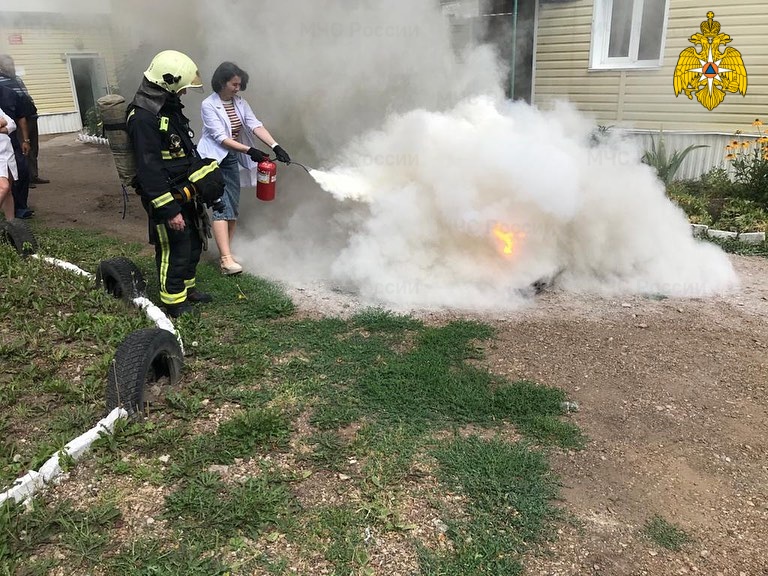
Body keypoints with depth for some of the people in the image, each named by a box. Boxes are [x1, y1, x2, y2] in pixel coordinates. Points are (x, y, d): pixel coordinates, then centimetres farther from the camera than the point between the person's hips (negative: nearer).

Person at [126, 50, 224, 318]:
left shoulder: (169, 107, 10)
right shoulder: (143, 117, -22)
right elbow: (149, 169, -25)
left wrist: (204, 175, 15)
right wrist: (169, 210, -26)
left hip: (185, 192, 10)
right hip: (165, 196, -10)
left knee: (193, 243, 19)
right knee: (174, 250, 0)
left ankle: (187, 288, 37)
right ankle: (175, 302, 16)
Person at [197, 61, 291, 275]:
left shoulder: (240, 103, 7)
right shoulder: (208, 105, -11)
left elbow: (255, 125, -5)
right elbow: (220, 137, -18)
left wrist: (275, 146, -19)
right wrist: (249, 150, -26)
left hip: (231, 161, 7)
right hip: (213, 160, -6)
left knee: (233, 207, 6)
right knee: (222, 207, -15)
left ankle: (226, 252, 16)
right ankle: (226, 259, -19)